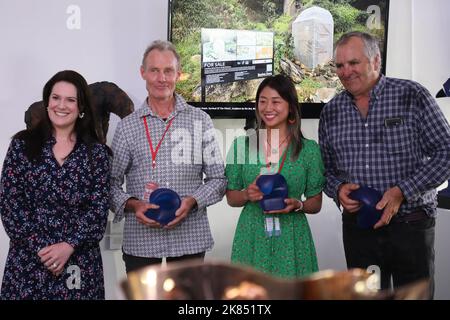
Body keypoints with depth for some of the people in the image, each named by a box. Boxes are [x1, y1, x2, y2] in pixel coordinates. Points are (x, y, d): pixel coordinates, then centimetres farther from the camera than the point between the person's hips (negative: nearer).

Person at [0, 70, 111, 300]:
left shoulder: (96, 152, 3)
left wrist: (69, 245, -14)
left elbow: (98, 209, -2)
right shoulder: (22, 144, 2)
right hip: (28, 259, 0)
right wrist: (39, 248, -10)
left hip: (79, 261, 0)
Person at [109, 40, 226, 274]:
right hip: (140, 239, 0)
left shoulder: (200, 120, 5)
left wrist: (191, 201, -12)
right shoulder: (127, 126, 6)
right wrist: (133, 205, -13)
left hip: (190, 237, 0)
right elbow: (111, 182, 6)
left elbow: (218, 178, 5)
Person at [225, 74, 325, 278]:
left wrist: (297, 205, -14)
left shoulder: (309, 149, 0)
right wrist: (247, 195, -12)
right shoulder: (242, 146, 2)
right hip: (251, 239, 1)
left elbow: (316, 204, 6)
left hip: (291, 241, 0)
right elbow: (231, 198, 8)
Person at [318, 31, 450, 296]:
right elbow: (326, 168, 14)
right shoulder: (331, 112, 6)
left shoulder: (412, 95, -5)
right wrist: (338, 189, -9)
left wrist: (402, 191, -17)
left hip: (411, 226, -3)